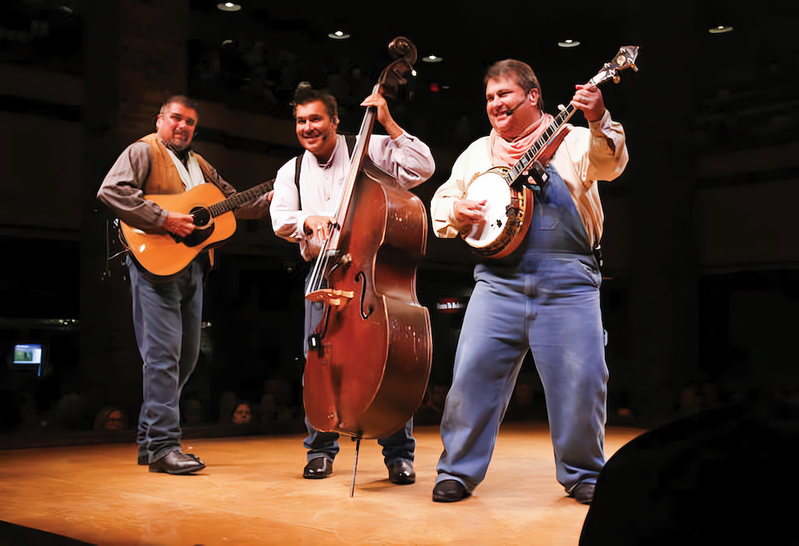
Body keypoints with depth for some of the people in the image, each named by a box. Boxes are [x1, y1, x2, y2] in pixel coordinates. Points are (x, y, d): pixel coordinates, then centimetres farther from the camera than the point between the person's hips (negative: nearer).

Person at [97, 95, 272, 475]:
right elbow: (111, 191, -16)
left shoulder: (200, 166, 22)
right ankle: (162, 446, -9)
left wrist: (271, 198, 9)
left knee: (187, 355, 10)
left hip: (192, 265, 8)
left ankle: (148, 439, 21)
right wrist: (164, 219, -21)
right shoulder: (143, 152, -1)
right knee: (163, 354, -12)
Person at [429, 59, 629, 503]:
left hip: (568, 281, -2)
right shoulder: (478, 152, 20)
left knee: (582, 379, -5)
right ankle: (458, 470, 9)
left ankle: (582, 474, 15)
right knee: (473, 371, -6)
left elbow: (610, 164, -9)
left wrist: (599, 122, -28)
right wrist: (455, 212, -1)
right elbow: (441, 201, 22)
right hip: (498, 278, 2)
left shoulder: (572, 140, 10)